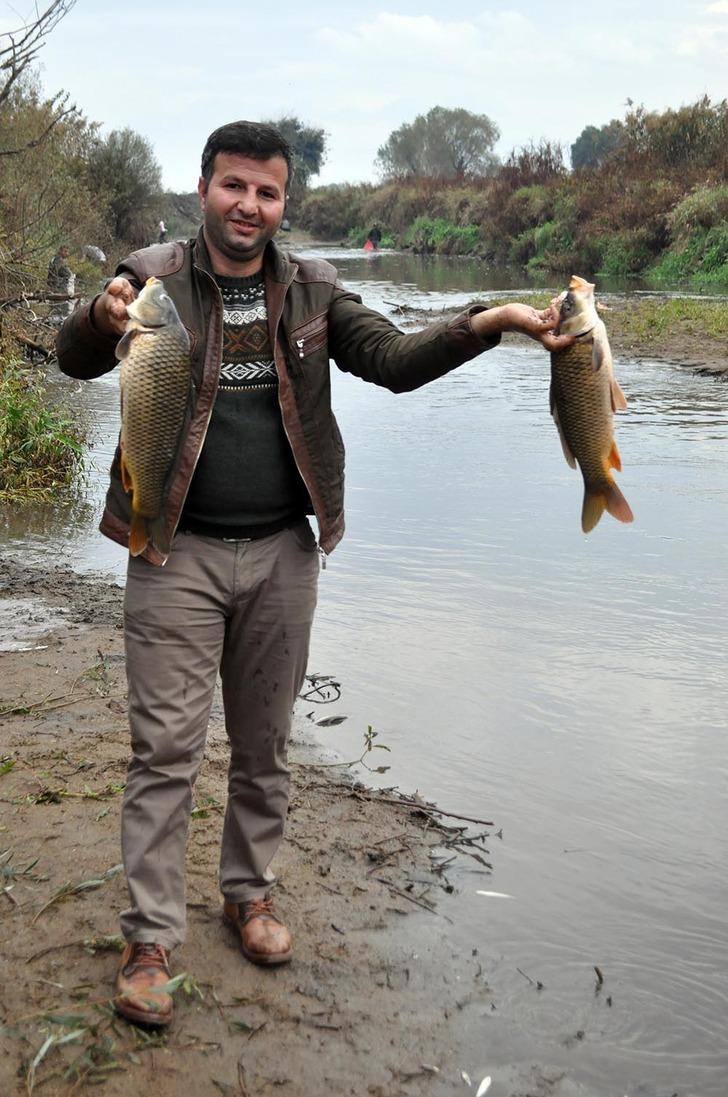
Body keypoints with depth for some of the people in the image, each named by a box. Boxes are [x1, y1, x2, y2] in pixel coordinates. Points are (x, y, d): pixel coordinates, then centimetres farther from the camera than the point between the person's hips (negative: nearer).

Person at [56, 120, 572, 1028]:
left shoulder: (311, 291, 6)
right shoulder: (155, 278, -4)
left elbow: (394, 360, -1)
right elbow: (75, 359, -17)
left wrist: (491, 323, -18)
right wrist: (104, 317, -41)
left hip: (282, 552, 3)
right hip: (178, 553, -3)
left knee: (264, 742, 14)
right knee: (165, 748, -1)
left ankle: (249, 891, 33)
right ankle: (149, 938, 10)